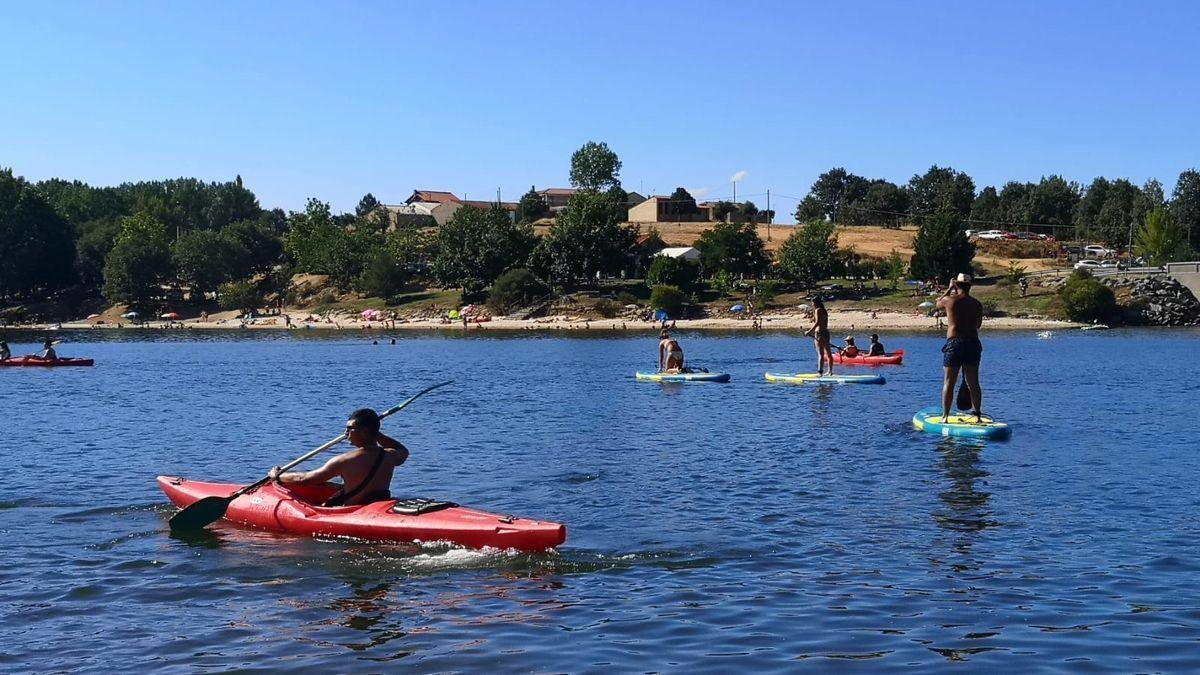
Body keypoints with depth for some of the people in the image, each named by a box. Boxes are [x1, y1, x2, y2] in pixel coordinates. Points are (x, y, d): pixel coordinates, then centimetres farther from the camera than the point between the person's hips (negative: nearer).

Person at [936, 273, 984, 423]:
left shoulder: (949, 300, -3)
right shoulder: (977, 304, 5)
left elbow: (938, 303, 20)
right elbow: (978, 325, 16)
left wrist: (949, 288, 27)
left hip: (954, 343, -3)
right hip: (973, 343, 3)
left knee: (949, 382, 2)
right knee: (973, 383, 9)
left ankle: (945, 416, 0)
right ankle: (978, 415, 12)